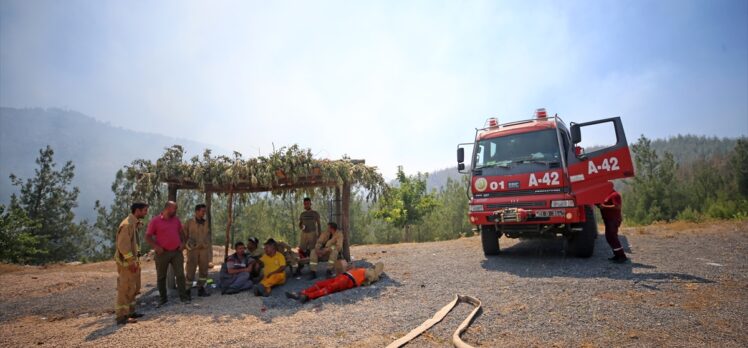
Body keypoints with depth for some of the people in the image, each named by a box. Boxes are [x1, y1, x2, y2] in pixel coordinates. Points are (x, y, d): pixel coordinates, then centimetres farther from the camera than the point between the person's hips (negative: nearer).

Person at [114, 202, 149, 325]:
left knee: (134, 288, 16)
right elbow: (123, 245, -23)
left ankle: (130, 311, 27)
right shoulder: (127, 224, -19)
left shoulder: (134, 223, 11)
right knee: (125, 289, -3)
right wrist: (131, 261, -21)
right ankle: (122, 316, 5)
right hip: (126, 262, -10)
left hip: (132, 260, 10)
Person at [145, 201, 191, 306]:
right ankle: (163, 298, 22)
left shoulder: (176, 219, 9)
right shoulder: (155, 221, -4)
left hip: (177, 252, 3)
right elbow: (148, 236, -5)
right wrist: (155, 247, -17)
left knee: (180, 274, 0)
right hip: (162, 253, -3)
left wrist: (182, 243, 4)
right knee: (161, 277, 8)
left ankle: (184, 297, 5)